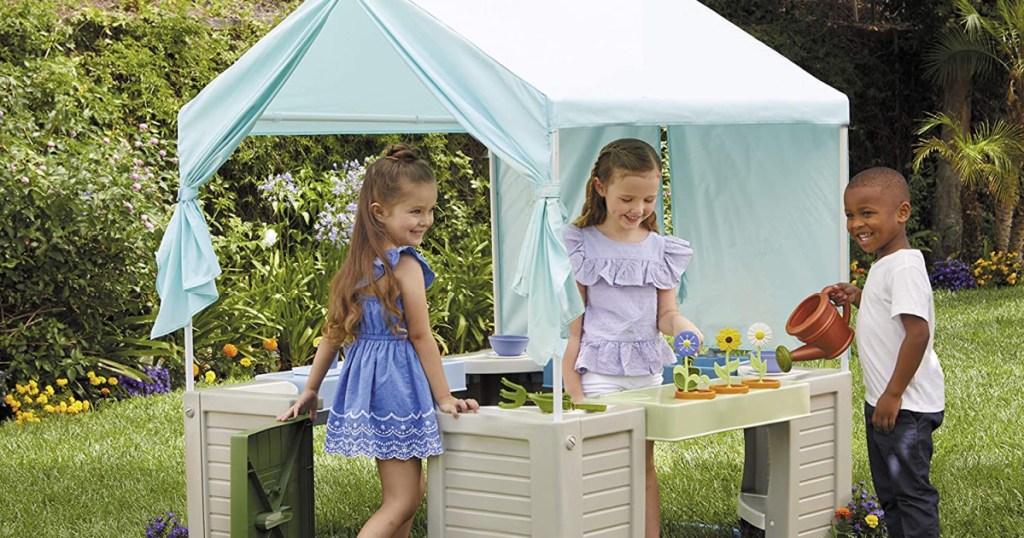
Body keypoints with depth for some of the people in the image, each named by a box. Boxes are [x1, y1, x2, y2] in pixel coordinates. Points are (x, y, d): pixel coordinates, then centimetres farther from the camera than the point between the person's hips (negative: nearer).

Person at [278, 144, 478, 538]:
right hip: (398, 386, -9)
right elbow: (420, 335, -11)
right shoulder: (405, 264, -13)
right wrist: (444, 398, -4)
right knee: (400, 503, -6)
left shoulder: (359, 264, 9)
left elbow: (334, 330, 13)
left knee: (411, 490, 19)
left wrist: (311, 390, 21)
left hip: (364, 384, 9)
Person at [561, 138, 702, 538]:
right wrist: (571, 383, -8)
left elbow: (665, 314, 7)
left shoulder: (661, 250, 8)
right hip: (600, 369, -4)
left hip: (648, 369, 4)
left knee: (645, 465, 9)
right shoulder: (582, 245, -3)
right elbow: (572, 317, -3)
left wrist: (684, 327, -17)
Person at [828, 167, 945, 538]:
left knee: (911, 491, -4)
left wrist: (893, 395, -24)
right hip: (881, 401, 11)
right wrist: (859, 299, 9)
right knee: (889, 492, 18)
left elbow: (918, 332, -27)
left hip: (906, 406, -11)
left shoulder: (904, 266, -20)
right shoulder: (885, 264, 11)